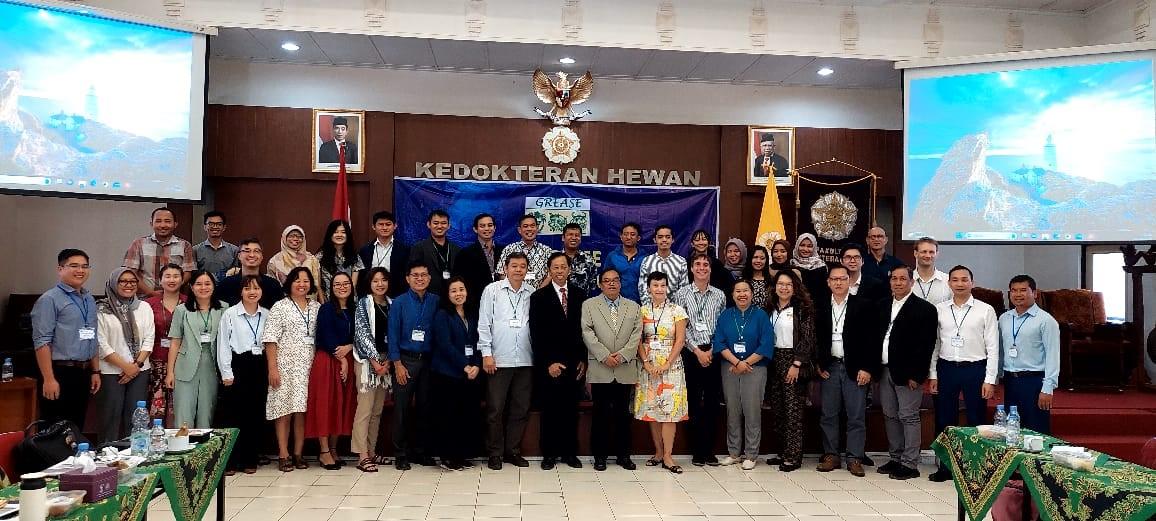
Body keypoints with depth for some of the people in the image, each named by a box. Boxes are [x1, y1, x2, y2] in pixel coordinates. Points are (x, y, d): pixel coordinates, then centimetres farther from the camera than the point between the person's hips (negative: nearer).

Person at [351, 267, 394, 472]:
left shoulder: (392, 304, 11)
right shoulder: (363, 304, -1)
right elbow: (362, 333, -7)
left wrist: (388, 361, -3)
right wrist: (375, 361, -12)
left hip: (386, 361, 5)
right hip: (367, 360, -5)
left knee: (377, 410, 9)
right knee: (365, 408, -8)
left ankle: (372, 452, 16)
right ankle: (362, 456, -5)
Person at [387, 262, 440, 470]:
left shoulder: (436, 302, 5)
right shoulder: (399, 303, 0)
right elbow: (393, 334, -2)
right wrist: (397, 364, -7)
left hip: (428, 360, 2)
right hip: (405, 360, -2)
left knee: (426, 407, 7)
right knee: (402, 408, 1)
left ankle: (422, 451, 19)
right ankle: (401, 454, 12)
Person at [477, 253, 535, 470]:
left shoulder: (532, 293, 8)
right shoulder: (492, 290, 1)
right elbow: (483, 324, 0)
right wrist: (486, 353, -6)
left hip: (525, 360, 3)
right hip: (498, 360, -3)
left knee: (521, 408, 8)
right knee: (495, 408, 1)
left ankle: (513, 451, 20)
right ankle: (495, 453, 13)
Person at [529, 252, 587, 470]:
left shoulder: (580, 295, 8)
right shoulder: (539, 297, 1)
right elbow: (537, 334, -3)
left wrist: (583, 360, 2)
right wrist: (548, 362, -9)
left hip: (574, 363, 2)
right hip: (549, 365, -2)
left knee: (571, 409, 6)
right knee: (550, 409, 4)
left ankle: (569, 452, 17)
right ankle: (549, 453, 15)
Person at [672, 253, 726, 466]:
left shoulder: (719, 295, 10)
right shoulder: (681, 295, 2)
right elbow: (681, 327, -3)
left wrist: (712, 350, -4)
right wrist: (697, 351, -9)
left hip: (714, 353, 2)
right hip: (691, 353, -2)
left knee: (713, 401, 4)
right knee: (693, 401, 3)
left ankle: (709, 450, 13)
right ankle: (697, 451, 10)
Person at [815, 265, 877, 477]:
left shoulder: (863, 306, 0)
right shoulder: (820, 307, 7)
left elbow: (869, 339, -3)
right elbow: (815, 338, 9)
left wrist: (867, 369, -8)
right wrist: (818, 364, 1)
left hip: (855, 368, -2)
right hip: (829, 367, 2)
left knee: (856, 416, 1)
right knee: (828, 414, 7)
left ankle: (855, 458, 9)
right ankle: (831, 455, 16)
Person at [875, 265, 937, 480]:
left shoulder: (924, 309, -7)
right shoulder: (882, 307, 12)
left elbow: (925, 345, -12)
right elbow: (874, 338, 14)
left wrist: (915, 375, -16)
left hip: (907, 374, -6)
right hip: (885, 371, 6)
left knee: (909, 417, 0)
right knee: (890, 416, 13)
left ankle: (910, 464, 7)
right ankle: (895, 459, 24)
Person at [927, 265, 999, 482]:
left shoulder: (985, 310, -2)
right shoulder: (939, 309, 6)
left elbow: (992, 347, -2)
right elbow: (934, 344, 8)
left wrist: (990, 379, -7)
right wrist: (932, 375, 5)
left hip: (975, 369, -2)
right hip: (946, 368, 3)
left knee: (976, 421, 5)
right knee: (944, 420, 8)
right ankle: (945, 467, 20)